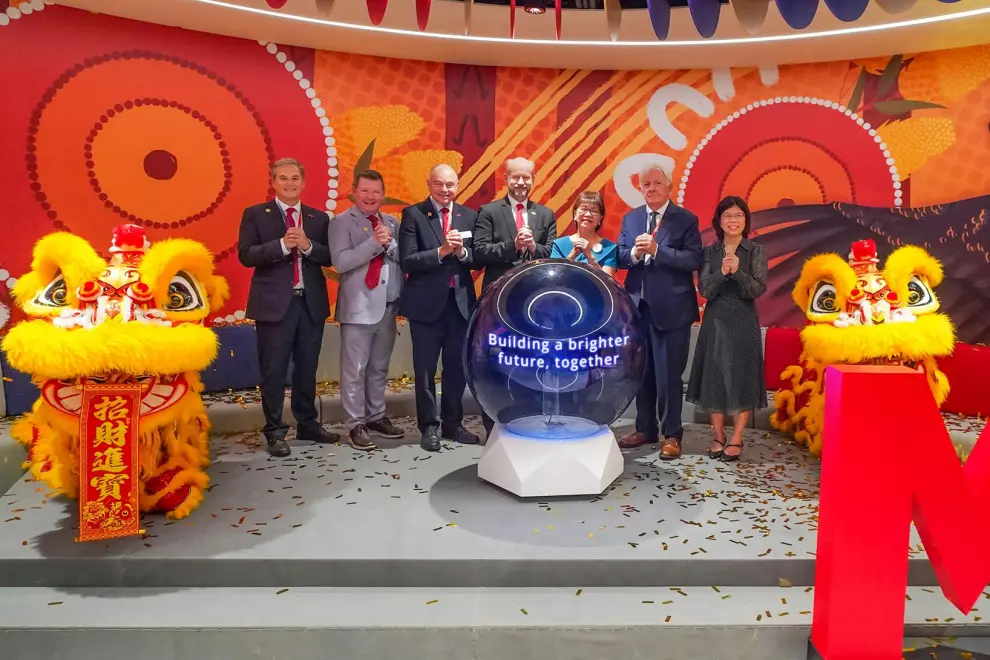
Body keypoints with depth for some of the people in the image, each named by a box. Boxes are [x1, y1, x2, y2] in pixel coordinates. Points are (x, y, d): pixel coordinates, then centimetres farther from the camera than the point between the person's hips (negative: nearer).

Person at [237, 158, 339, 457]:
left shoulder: (319, 218, 11)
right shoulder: (255, 214, 2)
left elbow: (332, 257, 3)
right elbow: (246, 255, -9)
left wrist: (308, 246, -14)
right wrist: (282, 244, -20)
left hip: (311, 302, 3)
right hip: (274, 302, -3)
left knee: (307, 367, 12)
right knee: (274, 370, 2)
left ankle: (307, 423, 26)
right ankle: (275, 431, 12)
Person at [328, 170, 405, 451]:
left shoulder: (392, 222, 13)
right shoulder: (341, 222, -3)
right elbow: (341, 262, -16)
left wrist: (390, 243, -13)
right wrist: (374, 242, -20)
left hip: (388, 305, 5)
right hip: (358, 306, -5)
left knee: (379, 368, 14)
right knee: (355, 370, -1)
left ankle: (376, 417, 26)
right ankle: (356, 425, 8)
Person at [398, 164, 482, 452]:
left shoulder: (469, 215, 8)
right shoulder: (413, 214, -4)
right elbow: (407, 261, -12)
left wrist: (462, 252, -15)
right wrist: (441, 251, -22)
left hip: (460, 301, 4)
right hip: (426, 302, -3)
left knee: (457, 366, 11)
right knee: (425, 368, 5)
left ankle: (453, 423, 26)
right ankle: (428, 427, 18)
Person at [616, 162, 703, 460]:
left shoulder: (686, 219, -5)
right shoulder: (630, 218, 10)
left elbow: (694, 260, -16)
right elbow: (620, 257, 6)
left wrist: (656, 250, -23)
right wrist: (634, 252, -15)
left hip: (670, 309, -5)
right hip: (638, 306, 5)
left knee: (669, 375, 1)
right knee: (642, 372, 14)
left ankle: (672, 434, 15)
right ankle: (645, 429, 28)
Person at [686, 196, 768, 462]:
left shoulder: (756, 251, 0)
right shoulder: (709, 251, 4)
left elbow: (758, 289, -8)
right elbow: (704, 290, -4)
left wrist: (738, 272, -24)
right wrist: (722, 273, -21)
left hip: (744, 322, -1)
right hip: (715, 321, 2)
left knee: (742, 378, 1)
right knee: (714, 377, 4)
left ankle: (736, 439, 10)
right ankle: (718, 437, 16)